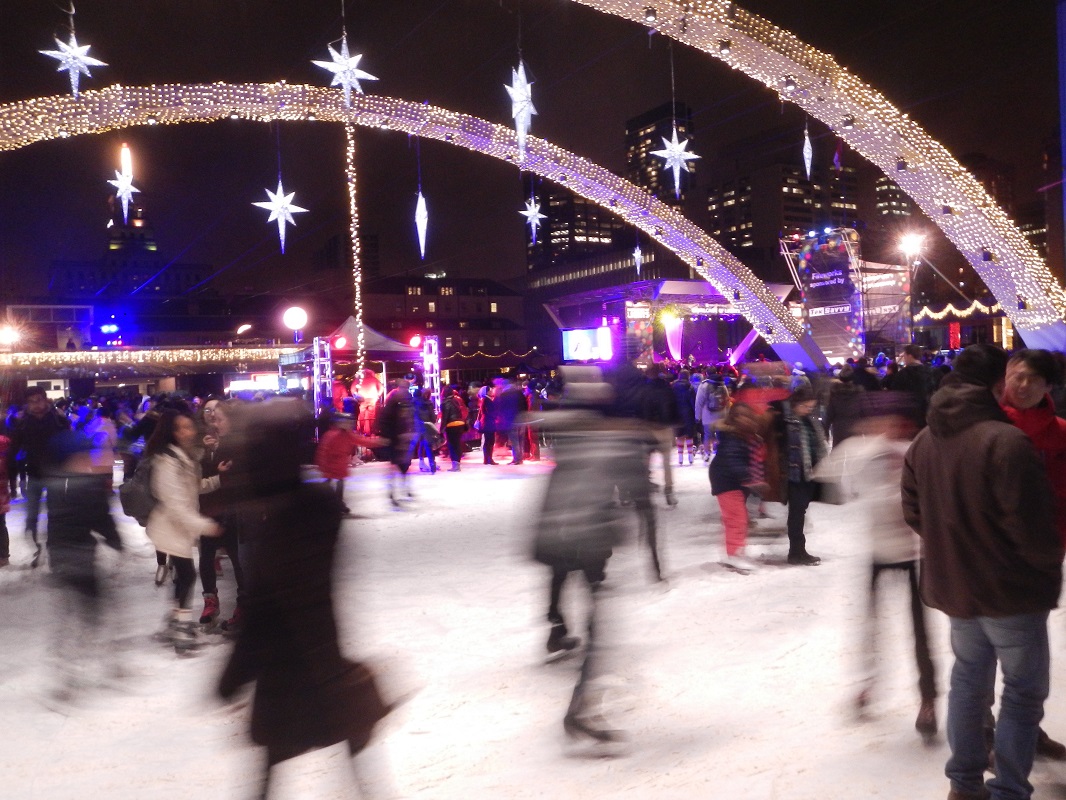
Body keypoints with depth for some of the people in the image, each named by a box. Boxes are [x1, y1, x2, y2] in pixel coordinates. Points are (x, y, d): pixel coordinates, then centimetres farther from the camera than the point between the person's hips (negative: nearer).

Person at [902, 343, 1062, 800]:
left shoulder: (924, 441, 1)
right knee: (1023, 693, 9)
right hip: (1011, 590, -7)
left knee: (968, 681, 20)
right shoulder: (1005, 441, -22)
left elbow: (914, 513, 7)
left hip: (954, 586, 7)